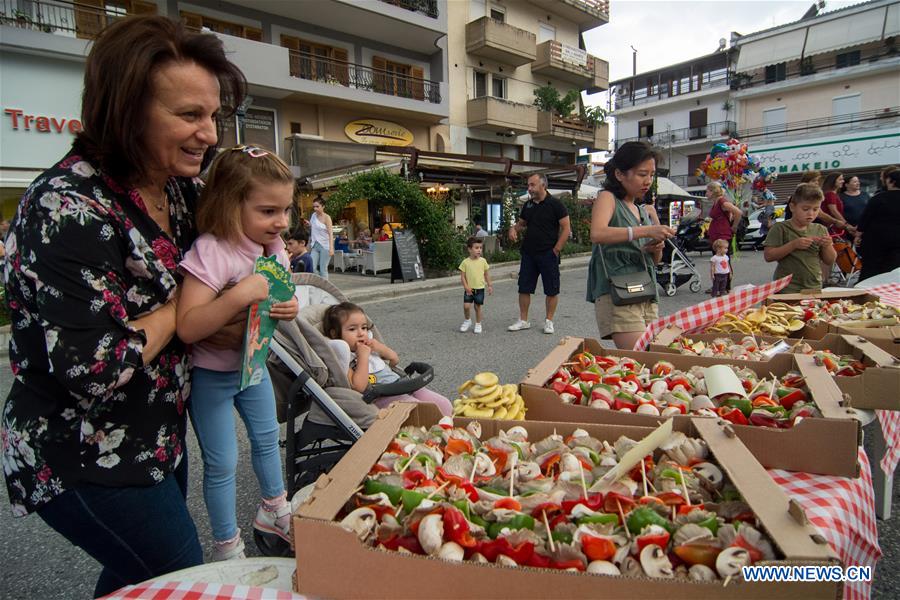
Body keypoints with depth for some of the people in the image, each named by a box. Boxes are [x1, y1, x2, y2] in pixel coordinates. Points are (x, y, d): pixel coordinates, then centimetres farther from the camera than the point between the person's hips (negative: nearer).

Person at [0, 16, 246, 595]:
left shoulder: (178, 187, -4)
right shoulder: (68, 207, -27)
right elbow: (93, 373, -31)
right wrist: (181, 310, -17)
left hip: (158, 434, 8)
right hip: (83, 461, -7)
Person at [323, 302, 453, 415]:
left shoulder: (369, 346, 17)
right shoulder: (344, 357, -6)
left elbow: (395, 360, 27)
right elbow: (359, 387, -20)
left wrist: (380, 347, 6)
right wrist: (363, 356, -15)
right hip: (383, 397, -8)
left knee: (444, 404, -4)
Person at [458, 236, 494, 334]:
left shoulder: (483, 261, 0)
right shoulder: (465, 262, -6)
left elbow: (487, 274, 9)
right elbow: (462, 276, -4)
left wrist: (490, 285, 7)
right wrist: (466, 287, -13)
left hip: (480, 289, 1)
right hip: (469, 289, -1)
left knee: (478, 307, 7)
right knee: (466, 306, -9)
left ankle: (478, 324, 22)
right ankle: (468, 320, 18)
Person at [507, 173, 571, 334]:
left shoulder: (555, 204, -6)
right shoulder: (528, 205, 10)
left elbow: (566, 228, -8)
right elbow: (521, 223, 22)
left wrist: (556, 249, -12)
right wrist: (514, 229, -1)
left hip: (548, 254, -5)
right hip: (528, 253, 5)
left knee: (552, 290, 3)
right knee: (524, 288, 7)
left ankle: (548, 321, 17)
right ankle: (523, 321, 18)